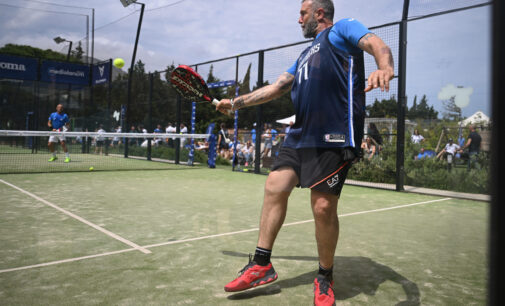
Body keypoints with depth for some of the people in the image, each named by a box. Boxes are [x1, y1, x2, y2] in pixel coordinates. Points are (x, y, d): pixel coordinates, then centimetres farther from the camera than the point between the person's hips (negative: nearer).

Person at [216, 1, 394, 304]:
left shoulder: (342, 28, 7)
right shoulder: (306, 55, 30)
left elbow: (378, 45, -12)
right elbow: (275, 88, 33)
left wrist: (385, 69, -35)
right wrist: (235, 102, 34)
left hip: (334, 137, -8)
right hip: (300, 135, 9)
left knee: (323, 206, -9)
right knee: (275, 187, 2)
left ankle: (325, 279, 14)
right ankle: (261, 265, 15)